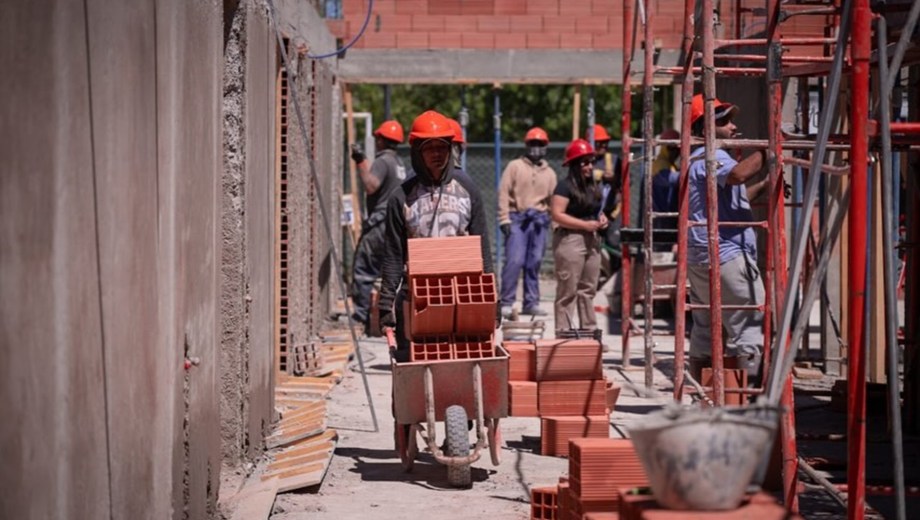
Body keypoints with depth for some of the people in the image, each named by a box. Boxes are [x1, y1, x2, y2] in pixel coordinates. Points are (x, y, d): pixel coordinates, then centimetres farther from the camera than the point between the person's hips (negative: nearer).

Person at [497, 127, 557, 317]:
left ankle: (531, 303, 12)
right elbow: (504, 192, 0)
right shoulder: (515, 166, 6)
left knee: (534, 263, 5)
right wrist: (504, 219, -9)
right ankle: (506, 302, -9)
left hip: (539, 220, 4)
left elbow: (554, 200, 14)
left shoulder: (549, 173, 16)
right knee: (514, 260, -12)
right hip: (517, 218, -4)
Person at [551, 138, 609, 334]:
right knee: (568, 291, -7)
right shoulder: (565, 187, -9)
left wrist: (602, 219, 5)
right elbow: (557, 215, -17)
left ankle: (589, 331, 17)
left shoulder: (593, 187, 16)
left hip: (592, 240, 8)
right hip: (570, 239, -8)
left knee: (588, 290, 11)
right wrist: (586, 224, -19)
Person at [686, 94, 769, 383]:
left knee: (704, 332, 11)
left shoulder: (698, 158, 23)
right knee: (749, 329, -8)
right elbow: (738, 174, -33)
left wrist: (763, 186, 23)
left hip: (700, 258, 10)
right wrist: (766, 151, -24)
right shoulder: (712, 156, -10)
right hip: (726, 256, -10)